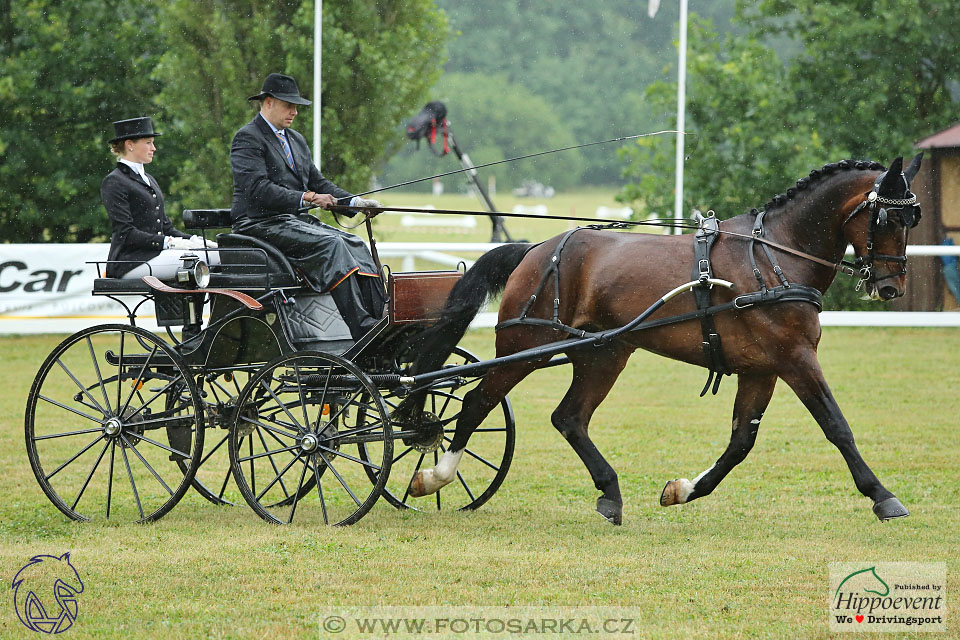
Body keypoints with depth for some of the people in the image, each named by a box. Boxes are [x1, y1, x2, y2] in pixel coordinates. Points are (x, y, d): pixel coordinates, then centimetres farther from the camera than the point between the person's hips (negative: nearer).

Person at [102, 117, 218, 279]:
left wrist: (191, 240, 4)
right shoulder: (113, 182, -4)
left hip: (156, 253, 9)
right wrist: (170, 242, -18)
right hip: (131, 260, -9)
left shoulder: (148, 179, 24)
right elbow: (125, 233, -13)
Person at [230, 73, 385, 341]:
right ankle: (362, 329, -36)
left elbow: (318, 182, 20)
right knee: (330, 244, -28)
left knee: (355, 245, -13)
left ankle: (381, 317, -26)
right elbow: (258, 189, -20)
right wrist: (306, 198, -26)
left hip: (294, 220, 9)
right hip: (260, 223, -9)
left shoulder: (296, 140, 22)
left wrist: (355, 202, 3)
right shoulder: (248, 138, -7)